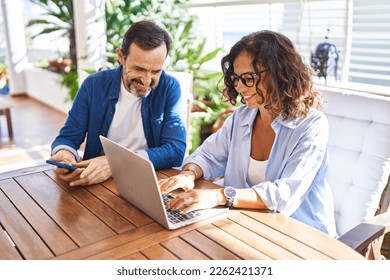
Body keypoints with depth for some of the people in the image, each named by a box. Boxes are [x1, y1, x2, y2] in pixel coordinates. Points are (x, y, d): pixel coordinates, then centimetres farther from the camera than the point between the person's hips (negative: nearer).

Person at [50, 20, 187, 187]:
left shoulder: (169, 88, -8)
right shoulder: (94, 85, -2)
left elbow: (175, 151, -16)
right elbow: (68, 137, 3)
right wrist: (64, 154, -22)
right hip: (96, 182, 3)